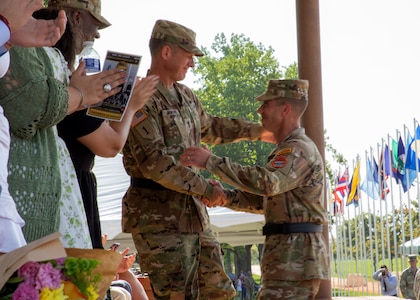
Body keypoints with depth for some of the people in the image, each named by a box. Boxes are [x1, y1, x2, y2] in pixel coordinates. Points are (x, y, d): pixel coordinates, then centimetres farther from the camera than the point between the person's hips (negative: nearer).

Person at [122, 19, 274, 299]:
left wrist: (257, 131, 33)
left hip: (193, 213, 9)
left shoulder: (185, 96, 14)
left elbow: (209, 127, 35)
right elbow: (154, 163, -24)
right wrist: (205, 188, -19)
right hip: (159, 217, -9)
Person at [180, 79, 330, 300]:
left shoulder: (300, 150, -14)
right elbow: (262, 199, 22)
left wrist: (211, 161, -30)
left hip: (295, 259, -11)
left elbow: (266, 183, -32)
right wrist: (224, 197, 4)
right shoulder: (289, 149, 21)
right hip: (291, 256, 11)